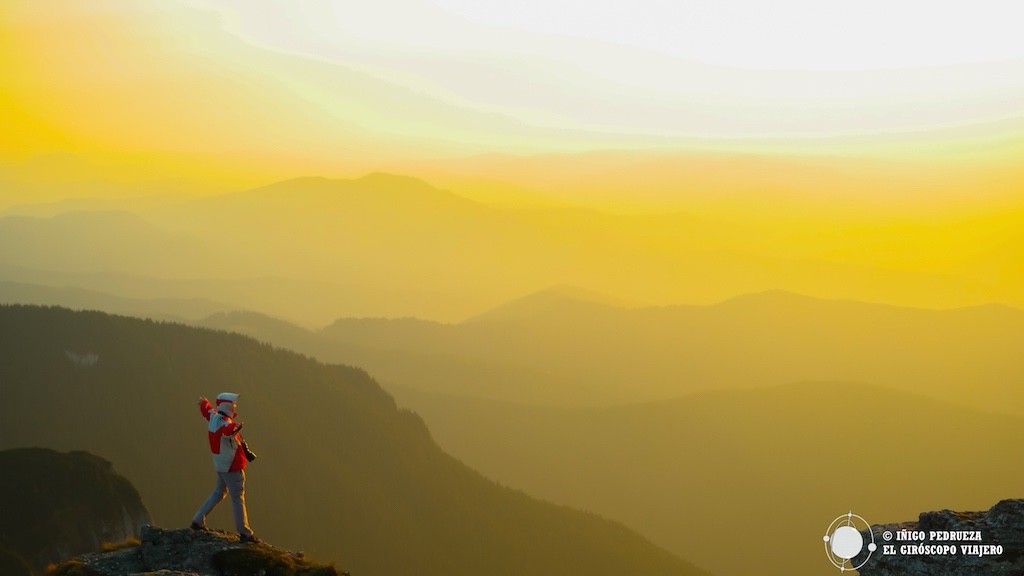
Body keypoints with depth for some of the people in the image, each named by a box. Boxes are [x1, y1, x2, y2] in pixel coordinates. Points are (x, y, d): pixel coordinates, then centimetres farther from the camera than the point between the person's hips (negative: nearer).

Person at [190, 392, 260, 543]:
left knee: (218, 492, 23)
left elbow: (206, 408, 29)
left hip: (221, 465, 9)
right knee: (238, 499, -2)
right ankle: (245, 533, 4)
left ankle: (198, 520, 26)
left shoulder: (213, 416, 4)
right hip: (231, 467, -9)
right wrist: (235, 427, -70)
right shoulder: (224, 422, -24)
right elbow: (228, 430, -51)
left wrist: (204, 403, 49)